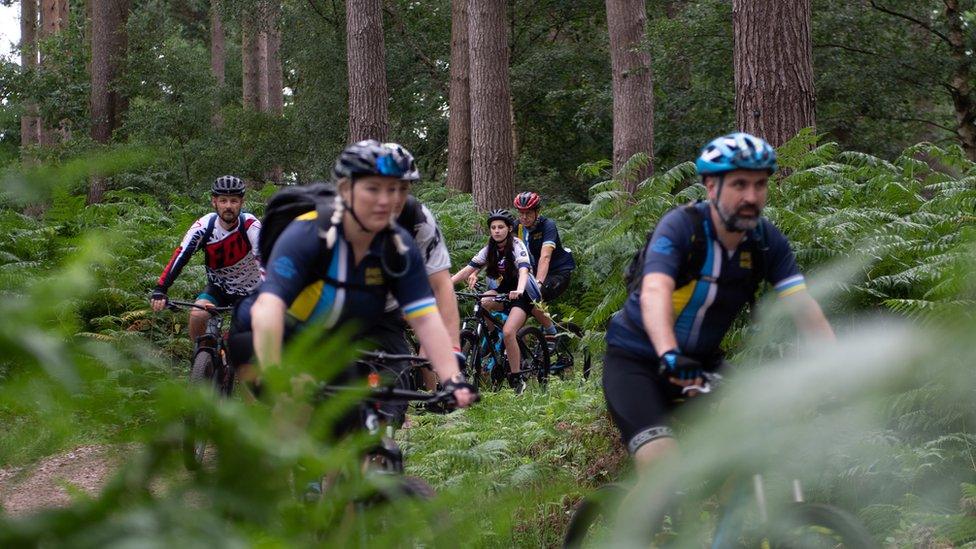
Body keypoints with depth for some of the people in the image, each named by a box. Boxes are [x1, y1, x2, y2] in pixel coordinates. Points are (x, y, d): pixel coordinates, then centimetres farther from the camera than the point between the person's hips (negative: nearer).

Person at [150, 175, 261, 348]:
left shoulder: (251, 226, -25)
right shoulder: (204, 226, -20)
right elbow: (180, 256, -27)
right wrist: (160, 290, -40)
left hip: (249, 290, -1)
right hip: (217, 287, 2)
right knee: (197, 315, -24)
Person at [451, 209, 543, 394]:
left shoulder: (517, 246, -17)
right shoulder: (489, 249, 0)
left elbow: (524, 270, -34)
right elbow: (468, 269, -8)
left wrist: (519, 290, -55)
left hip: (522, 294, -6)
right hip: (502, 289, 6)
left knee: (508, 332, -26)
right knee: (485, 302, -29)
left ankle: (517, 379, -14)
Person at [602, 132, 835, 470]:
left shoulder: (767, 241, -9)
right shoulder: (681, 227, -23)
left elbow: (805, 310, -16)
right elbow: (655, 293, -39)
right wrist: (670, 356, -56)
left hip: (701, 362, 5)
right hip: (637, 360, -5)